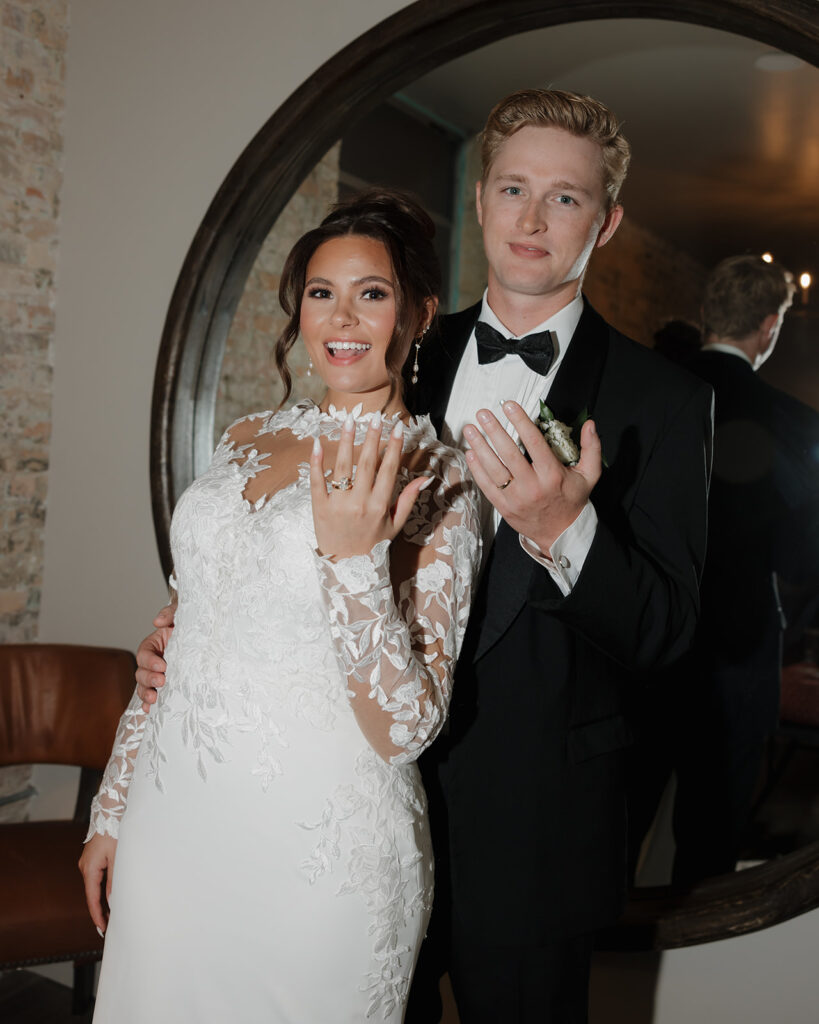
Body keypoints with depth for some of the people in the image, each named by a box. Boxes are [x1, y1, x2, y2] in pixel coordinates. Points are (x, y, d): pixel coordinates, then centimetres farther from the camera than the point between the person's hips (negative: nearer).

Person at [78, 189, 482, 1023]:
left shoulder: (435, 480, -10)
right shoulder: (246, 441, 6)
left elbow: (405, 729, -15)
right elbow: (184, 630, 12)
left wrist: (354, 556, -27)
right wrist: (112, 807, 13)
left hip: (313, 851, -5)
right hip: (171, 826, 5)